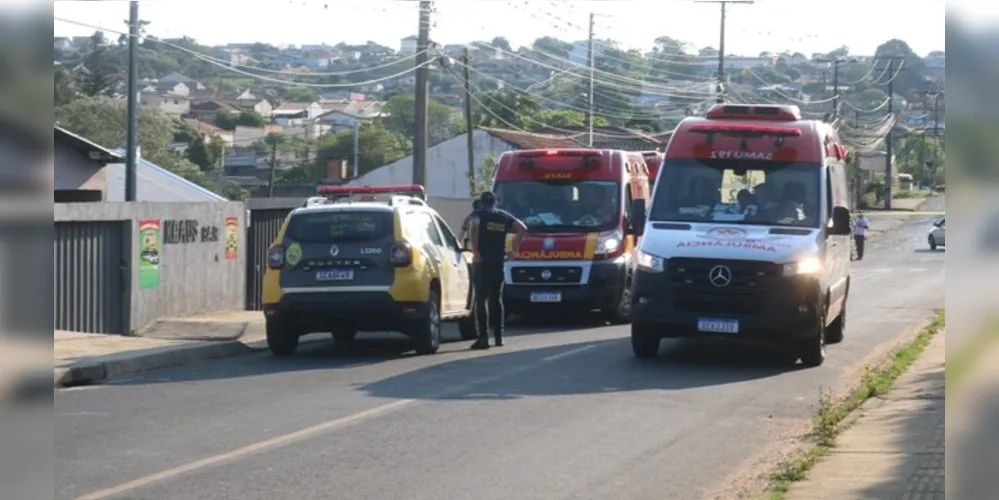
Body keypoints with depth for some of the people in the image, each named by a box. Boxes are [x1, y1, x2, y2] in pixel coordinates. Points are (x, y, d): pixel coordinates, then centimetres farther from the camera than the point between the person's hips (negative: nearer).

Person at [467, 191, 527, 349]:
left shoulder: (479, 214, 0)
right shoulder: (504, 216, 13)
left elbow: (473, 227, -21)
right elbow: (522, 228, 6)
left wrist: (475, 251, -19)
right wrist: (514, 250, 7)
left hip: (482, 261, -4)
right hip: (499, 261, 4)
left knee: (481, 299, -5)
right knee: (496, 299, 15)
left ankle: (483, 337, -12)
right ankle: (499, 336, 15)